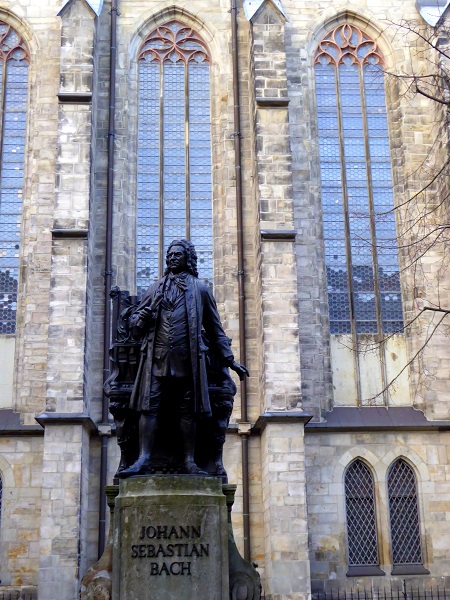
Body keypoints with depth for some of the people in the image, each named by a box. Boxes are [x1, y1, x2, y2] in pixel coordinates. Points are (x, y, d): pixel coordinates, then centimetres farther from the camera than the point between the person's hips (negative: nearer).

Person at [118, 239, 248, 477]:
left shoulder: (200, 289, 14)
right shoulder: (155, 288, 18)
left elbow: (215, 329, 16)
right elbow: (135, 324, 19)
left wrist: (229, 360, 12)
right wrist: (142, 318, -6)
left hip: (187, 359, -1)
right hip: (157, 358, 1)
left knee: (188, 410, 0)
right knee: (148, 407, -8)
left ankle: (189, 461, 5)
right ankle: (144, 460, -9)